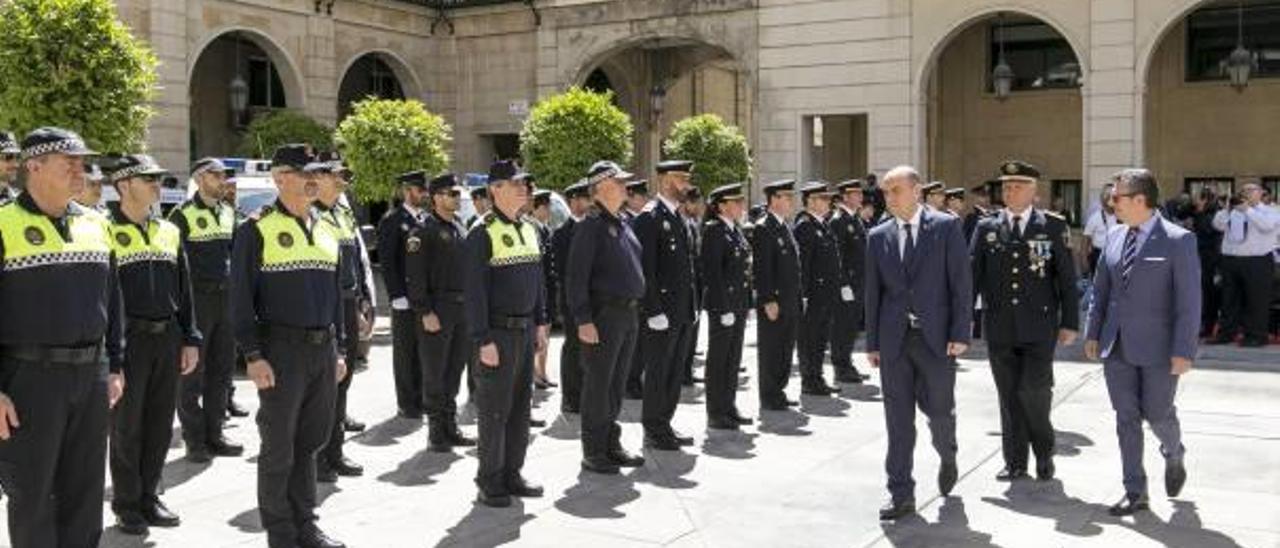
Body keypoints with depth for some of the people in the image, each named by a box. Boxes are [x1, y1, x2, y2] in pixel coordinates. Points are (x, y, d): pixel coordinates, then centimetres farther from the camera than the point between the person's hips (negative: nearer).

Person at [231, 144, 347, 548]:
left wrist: (339, 350, 15)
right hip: (282, 351, -6)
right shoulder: (258, 230, -7)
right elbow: (241, 298, -9)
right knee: (279, 448, 4)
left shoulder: (325, 230, 12)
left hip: (323, 351, 6)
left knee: (310, 442, 14)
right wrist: (254, 356, -15)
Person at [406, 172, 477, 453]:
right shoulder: (424, 231, -8)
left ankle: (451, 427, 22)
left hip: (463, 309, 7)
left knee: (455, 370, 12)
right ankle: (436, 432, 8)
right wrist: (425, 312, -17)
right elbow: (415, 277, -13)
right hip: (438, 310, -7)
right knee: (434, 373, 1)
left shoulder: (460, 229, 14)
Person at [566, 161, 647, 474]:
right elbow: (576, 278, -15)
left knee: (617, 383, 15)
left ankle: (612, 445, 25)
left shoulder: (624, 223, 14)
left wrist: (636, 311, 17)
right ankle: (593, 453, 8)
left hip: (629, 315, 8)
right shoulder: (591, 226, -11)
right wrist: (583, 320, -20)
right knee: (598, 384, -1)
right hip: (603, 315, -8)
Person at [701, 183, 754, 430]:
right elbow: (712, 270, -17)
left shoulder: (736, 230, 13)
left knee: (734, 357, 14)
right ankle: (715, 413, 7)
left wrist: (745, 303, 13)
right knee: (718, 358, 0)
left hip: (740, 303, 8)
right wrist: (724, 307, -20)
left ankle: (728, 406, 23)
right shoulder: (713, 230, -13)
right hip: (722, 303, -8)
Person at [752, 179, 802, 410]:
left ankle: (778, 393, 24)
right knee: (770, 350, 1)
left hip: (790, 302, 9)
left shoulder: (785, 227, 15)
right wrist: (768, 301, -20)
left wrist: (797, 299, 16)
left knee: (786, 350, 14)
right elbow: (761, 268, -18)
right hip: (773, 302, -9)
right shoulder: (763, 228, -13)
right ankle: (769, 398, 9)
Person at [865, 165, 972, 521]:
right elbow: (873, 292, 10)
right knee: (898, 420, 4)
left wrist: (960, 333, -10)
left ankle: (947, 458, 38)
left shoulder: (946, 226, -1)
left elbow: (961, 282, -4)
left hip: (936, 337, -2)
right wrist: (872, 343, 7)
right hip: (894, 340, 3)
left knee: (939, 411, 5)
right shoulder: (878, 236, 8)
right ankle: (901, 495, 11)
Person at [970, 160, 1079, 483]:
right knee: (1009, 396, 7)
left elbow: (1067, 278, 1)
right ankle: (1015, 462, 20)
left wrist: (1070, 323, -3)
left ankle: (1044, 452, 19)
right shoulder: (986, 228, 6)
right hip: (999, 329, 2)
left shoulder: (1054, 226, 1)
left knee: (1033, 391, -7)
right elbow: (972, 276, 6)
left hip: (1039, 327, -2)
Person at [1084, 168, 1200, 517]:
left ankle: (1174, 458, 38)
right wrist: (1093, 332, 9)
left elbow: (1189, 301, -12)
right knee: (1126, 419, 6)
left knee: (1158, 415, 5)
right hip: (1117, 346, 5)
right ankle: (1135, 492, 16)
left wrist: (1183, 352, -16)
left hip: (1157, 348, -4)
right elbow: (1101, 289, 13)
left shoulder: (1178, 240, -10)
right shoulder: (1114, 237, 6)